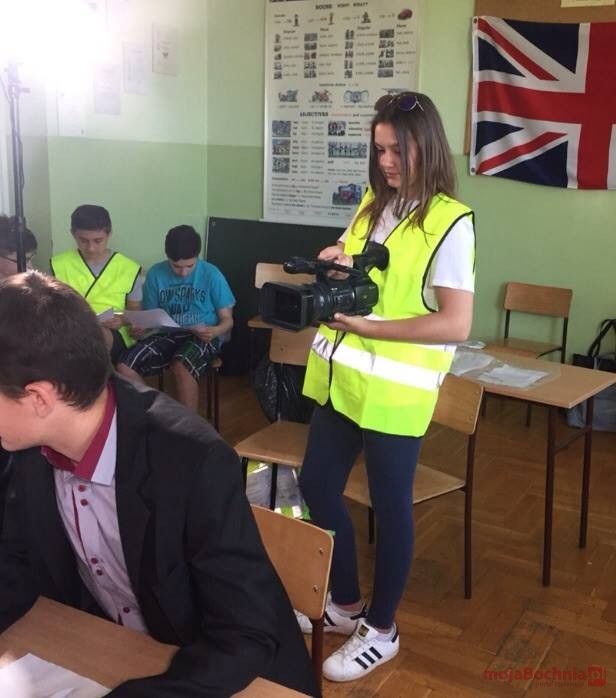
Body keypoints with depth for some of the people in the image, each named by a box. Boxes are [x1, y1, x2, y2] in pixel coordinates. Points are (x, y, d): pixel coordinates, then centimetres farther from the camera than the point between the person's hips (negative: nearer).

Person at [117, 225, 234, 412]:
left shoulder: (211, 274, -4)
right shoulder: (155, 273, 3)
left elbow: (227, 320, 0)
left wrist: (214, 331, -23)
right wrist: (141, 327, -13)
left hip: (203, 336, -3)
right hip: (167, 334, 4)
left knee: (181, 367, -37)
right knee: (124, 367, -22)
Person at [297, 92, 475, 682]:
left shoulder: (450, 222, -12)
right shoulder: (373, 203, 10)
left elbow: (456, 325, -18)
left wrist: (368, 326, -21)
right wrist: (334, 263, -2)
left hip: (395, 390, -7)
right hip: (339, 377, 8)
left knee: (389, 506, 7)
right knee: (316, 486, 14)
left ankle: (381, 629, 29)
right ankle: (345, 603, 37)